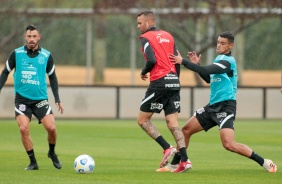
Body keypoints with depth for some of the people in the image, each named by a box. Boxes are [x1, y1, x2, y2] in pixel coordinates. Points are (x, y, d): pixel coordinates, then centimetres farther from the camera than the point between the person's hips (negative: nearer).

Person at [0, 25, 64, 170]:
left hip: (40, 99, 0)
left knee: (51, 127, -13)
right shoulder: (16, 54, -2)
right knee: (24, 129, -16)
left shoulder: (46, 56, 1)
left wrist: (57, 99, 6)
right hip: (21, 98, 0)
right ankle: (33, 162, -1)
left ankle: (52, 153, 18)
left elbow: (52, 77, 10)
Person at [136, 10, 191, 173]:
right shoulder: (168, 36, 17)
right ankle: (184, 160, -9)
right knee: (173, 124, 4)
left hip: (159, 82, -7)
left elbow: (152, 60, -16)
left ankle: (167, 148, -7)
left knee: (143, 120, 5)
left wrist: (144, 72, 2)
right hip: (174, 82, 7)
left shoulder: (146, 37, -2)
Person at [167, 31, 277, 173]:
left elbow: (205, 71, -25)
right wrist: (196, 64, 13)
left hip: (225, 106, -9)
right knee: (186, 130, 9)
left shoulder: (227, 61, -15)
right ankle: (175, 164, 22)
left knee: (229, 144, -22)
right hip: (213, 106, 9)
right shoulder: (220, 58, 15)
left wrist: (183, 61, -21)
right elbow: (208, 78, 26)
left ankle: (265, 163, -13)